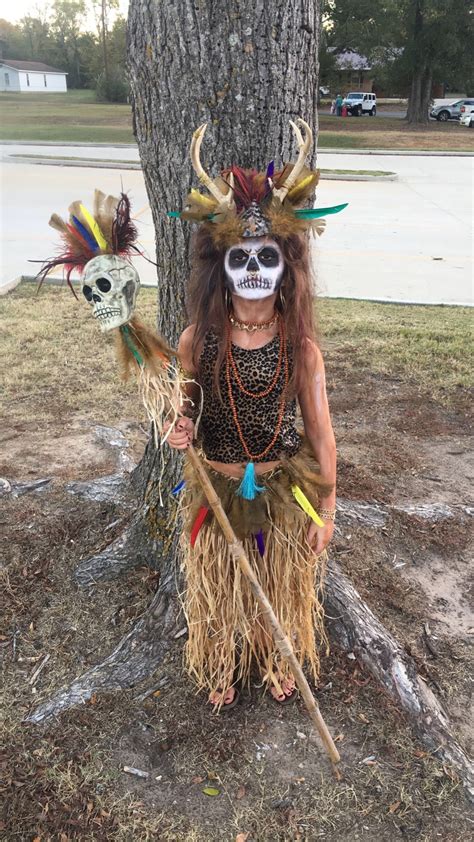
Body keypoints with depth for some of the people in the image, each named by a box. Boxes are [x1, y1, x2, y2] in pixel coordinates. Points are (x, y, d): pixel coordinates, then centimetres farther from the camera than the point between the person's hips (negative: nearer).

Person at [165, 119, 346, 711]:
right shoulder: (197, 341, -15)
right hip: (216, 489, 1)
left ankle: (278, 661, 54)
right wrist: (180, 429, -23)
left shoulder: (301, 345, -16)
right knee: (218, 587, 21)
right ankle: (224, 667, 51)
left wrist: (326, 507, -3)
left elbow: (320, 429, -8)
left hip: (286, 489, 0)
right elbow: (184, 407, 1)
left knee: (282, 584, 22)